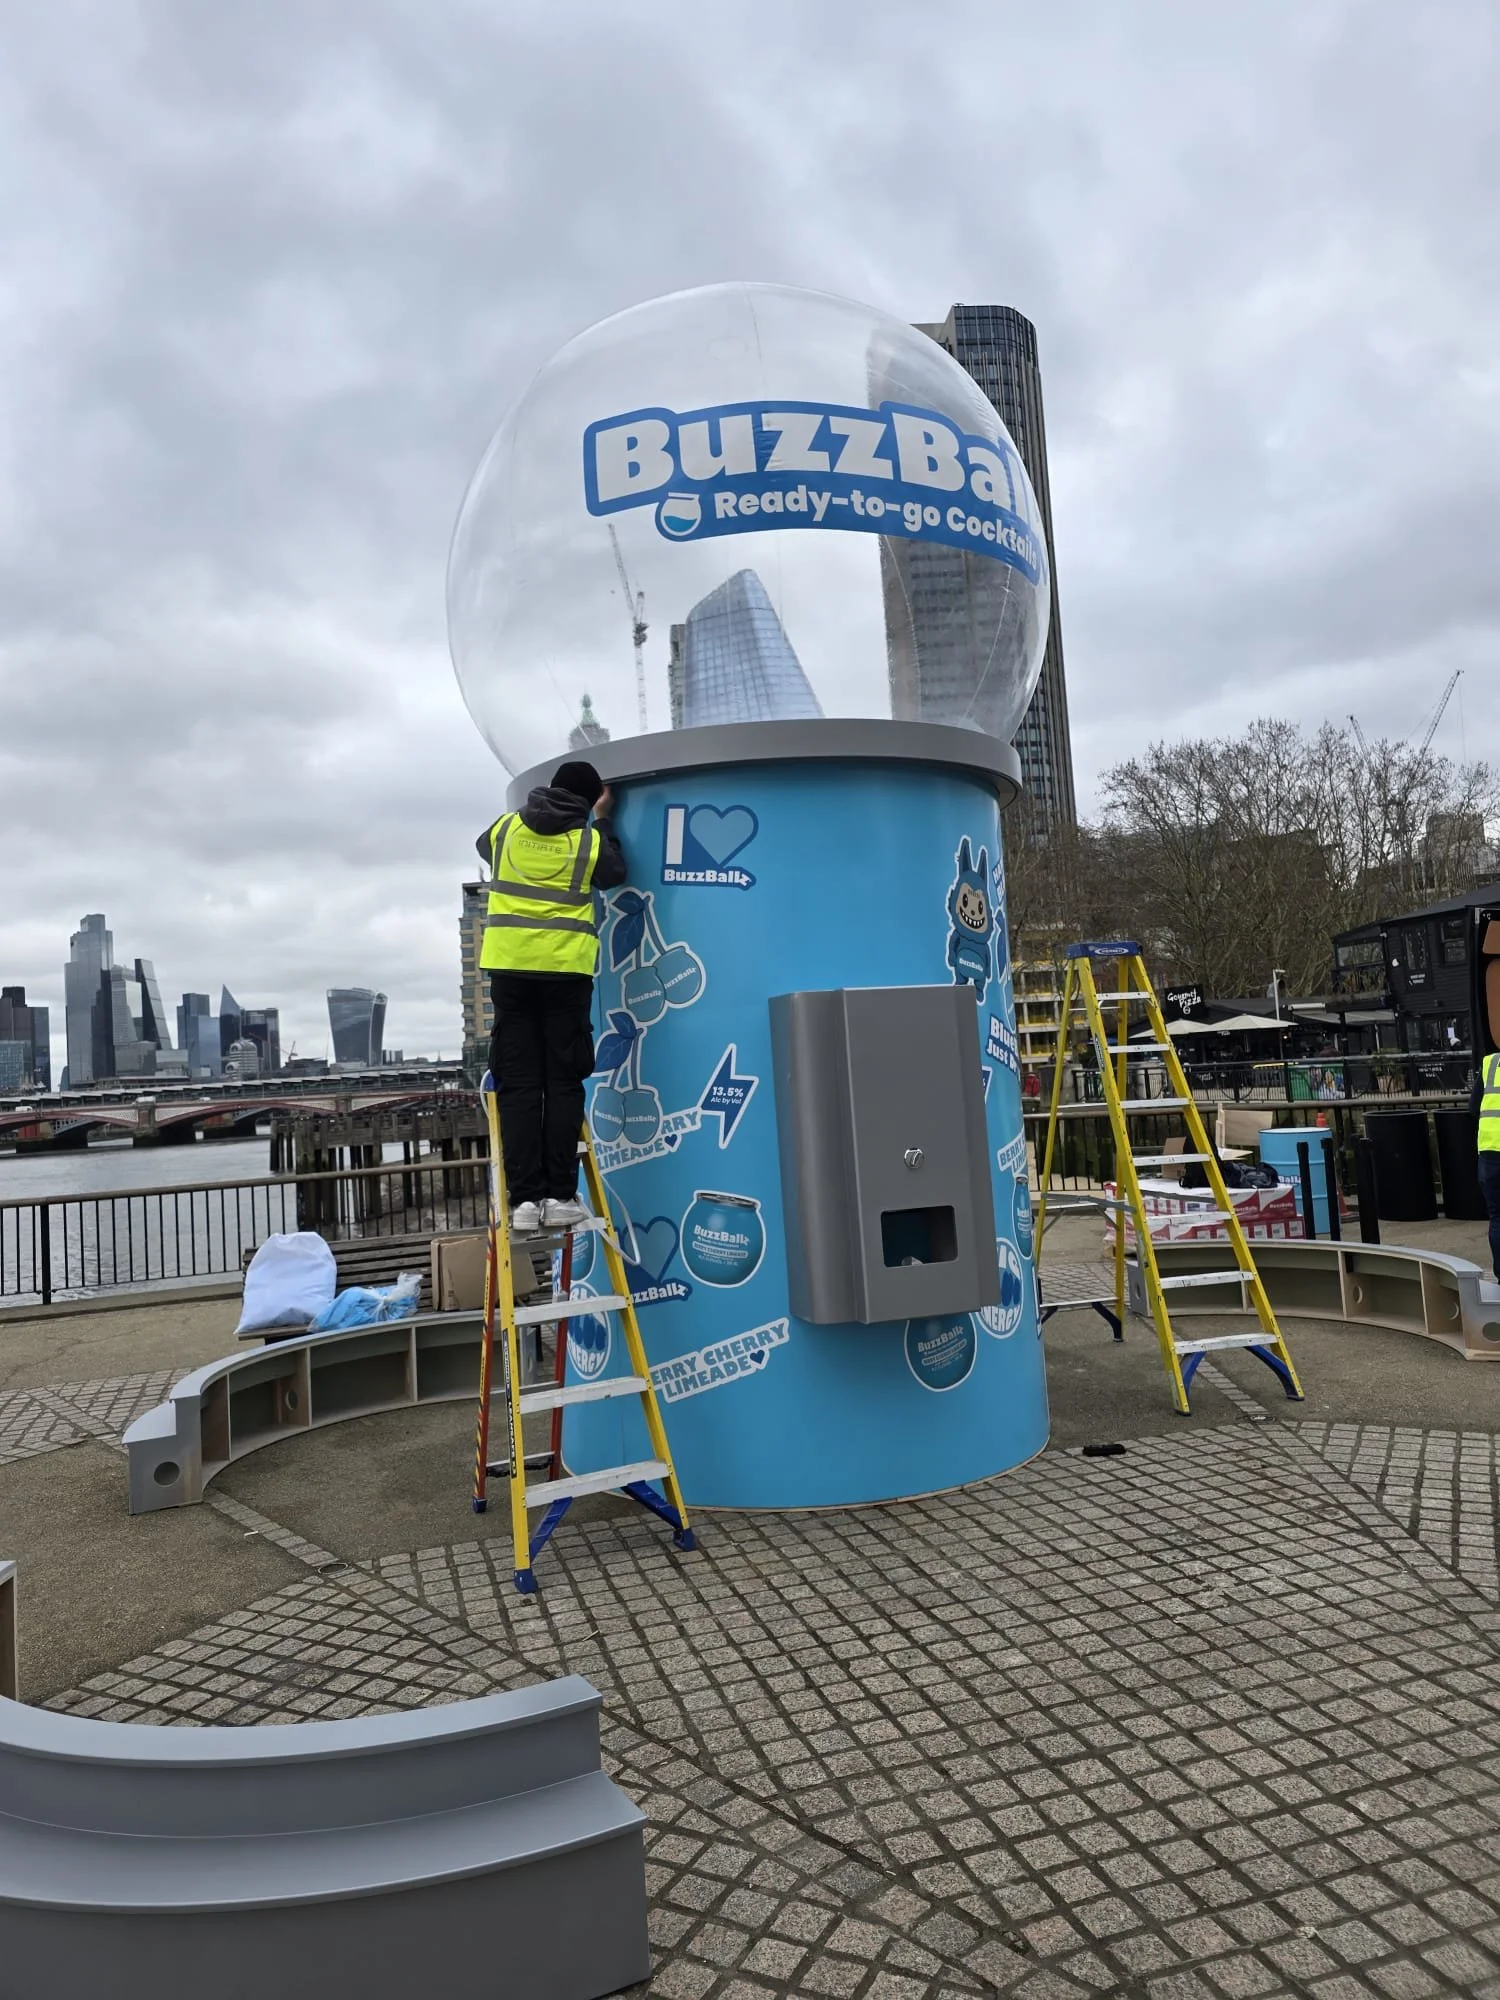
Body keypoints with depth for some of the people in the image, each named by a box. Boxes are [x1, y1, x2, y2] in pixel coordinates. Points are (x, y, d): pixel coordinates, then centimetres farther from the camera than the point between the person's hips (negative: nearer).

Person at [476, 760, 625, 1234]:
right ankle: (560, 1197, -1)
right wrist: (602, 821, 28)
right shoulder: (589, 839, 3)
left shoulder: (506, 827, 10)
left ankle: (525, 1199, -4)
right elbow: (614, 875, 21)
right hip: (566, 970, -2)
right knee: (562, 1084, 2)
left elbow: (483, 846, 34)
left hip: (511, 968, 2)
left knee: (517, 1084, 1)